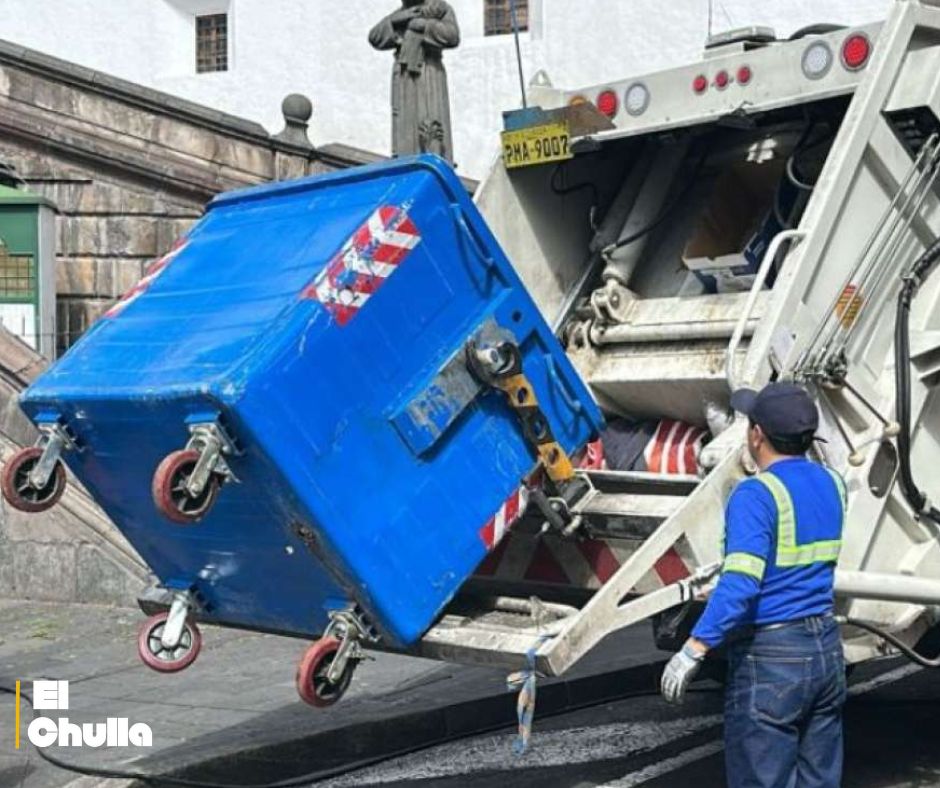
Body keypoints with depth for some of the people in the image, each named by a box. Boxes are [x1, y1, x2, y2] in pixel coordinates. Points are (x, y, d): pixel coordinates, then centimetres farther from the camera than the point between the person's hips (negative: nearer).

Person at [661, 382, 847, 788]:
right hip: (826, 649, 8)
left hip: (770, 661, -8)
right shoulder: (831, 484, 7)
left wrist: (694, 649, -26)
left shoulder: (757, 493, -17)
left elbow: (740, 583, -27)